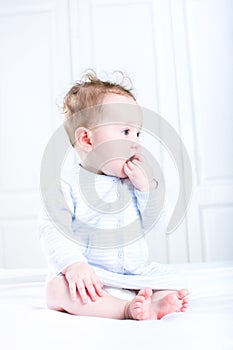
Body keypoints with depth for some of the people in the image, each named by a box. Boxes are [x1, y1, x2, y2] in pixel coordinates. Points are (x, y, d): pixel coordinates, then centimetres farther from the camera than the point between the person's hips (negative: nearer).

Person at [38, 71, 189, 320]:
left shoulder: (136, 180, 7)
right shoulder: (70, 184, -7)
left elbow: (158, 224, 2)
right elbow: (52, 229, -15)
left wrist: (147, 186, -12)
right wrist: (73, 265, -30)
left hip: (137, 274, 5)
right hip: (90, 279, -5)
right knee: (57, 288, -30)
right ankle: (129, 309, -37)